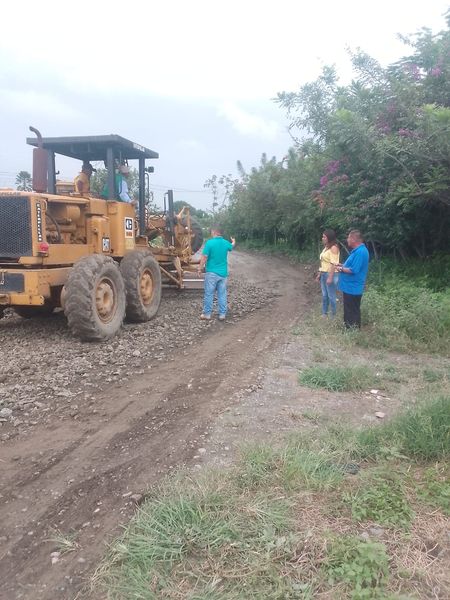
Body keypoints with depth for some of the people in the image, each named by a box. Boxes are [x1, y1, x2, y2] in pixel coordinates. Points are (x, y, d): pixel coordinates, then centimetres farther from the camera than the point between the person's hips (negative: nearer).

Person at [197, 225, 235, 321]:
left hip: (212, 272, -5)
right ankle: (222, 314, 14)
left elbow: (204, 257, -16)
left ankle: (207, 314, 11)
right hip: (223, 273, 5)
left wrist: (200, 268, -2)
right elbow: (231, 247, 28)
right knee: (222, 294, 10)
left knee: (209, 294, 4)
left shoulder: (209, 243, -14)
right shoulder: (226, 243, 3)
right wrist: (234, 242, 51)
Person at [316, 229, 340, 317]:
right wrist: (319, 273, 16)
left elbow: (333, 264, -19)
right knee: (324, 295, 15)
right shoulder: (326, 247, 12)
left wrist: (330, 277, -22)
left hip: (330, 274, -9)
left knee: (331, 296, 1)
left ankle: (333, 315, 12)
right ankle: (324, 313, 25)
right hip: (324, 274, 9)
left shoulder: (333, 248, -15)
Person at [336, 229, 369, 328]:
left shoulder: (360, 252, -24)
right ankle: (348, 327, 31)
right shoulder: (357, 250, 10)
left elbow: (353, 270, -27)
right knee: (349, 310, 20)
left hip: (352, 288, -10)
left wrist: (341, 269, -13)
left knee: (352, 312, 1)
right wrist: (342, 265, 11)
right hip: (350, 287, 10)